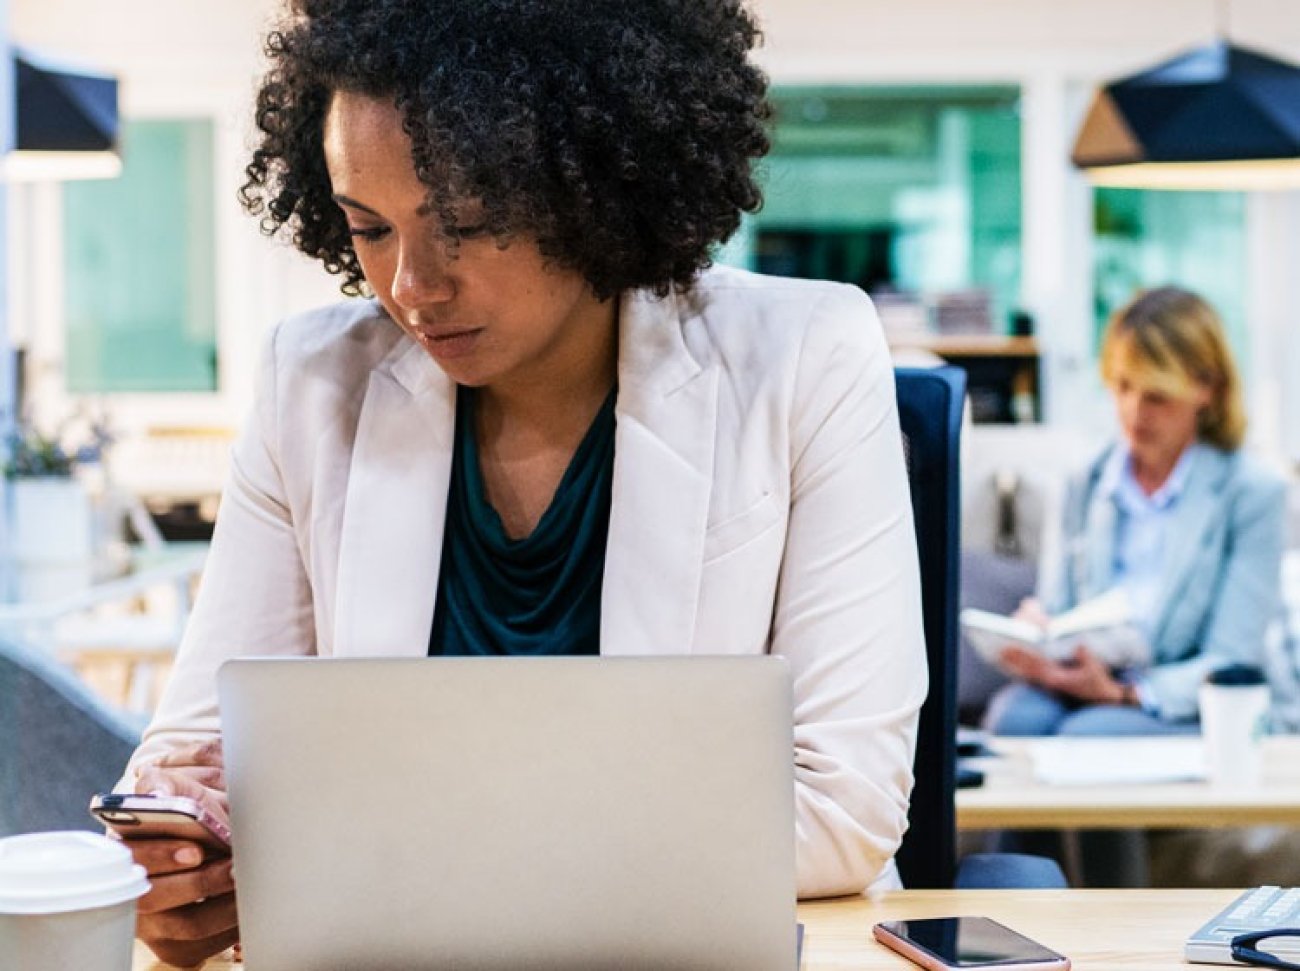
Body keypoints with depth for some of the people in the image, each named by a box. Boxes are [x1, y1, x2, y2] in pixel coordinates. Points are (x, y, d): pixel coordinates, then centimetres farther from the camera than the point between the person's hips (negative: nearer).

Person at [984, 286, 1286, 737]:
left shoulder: (1254, 492, 0)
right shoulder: (1087, 484, 15)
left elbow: (1232, 664, -5)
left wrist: (1123, 694, -21)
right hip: (1082, 690, 4)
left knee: (1086, 733, -36)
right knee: (1014, 714, -32)